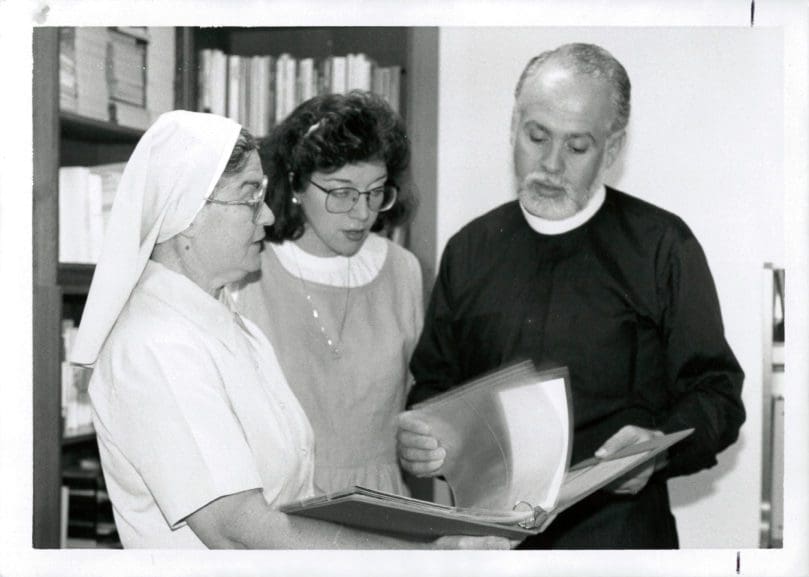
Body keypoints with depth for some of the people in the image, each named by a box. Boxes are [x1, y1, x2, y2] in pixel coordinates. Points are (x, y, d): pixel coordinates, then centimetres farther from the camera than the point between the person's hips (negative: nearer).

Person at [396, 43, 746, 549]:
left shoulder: (660, 246, 2)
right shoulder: (470, 250, 13)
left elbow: (717, 392, 3)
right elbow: (432, 384, 18)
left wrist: (660, 446, -16)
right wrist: (420, 439, -2)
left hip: (617, 531, -4)